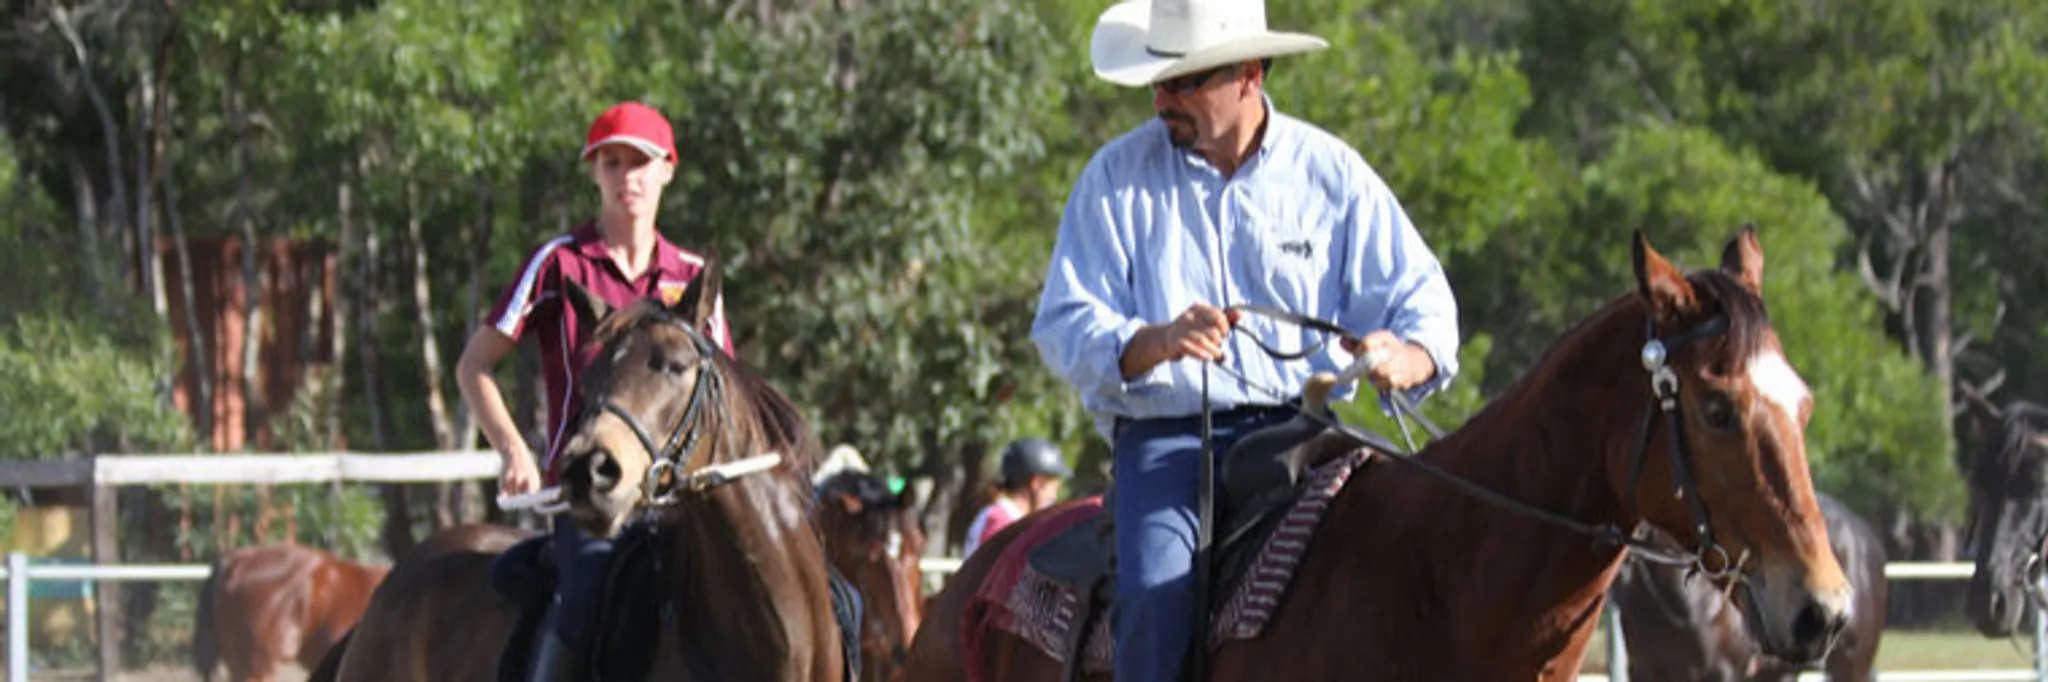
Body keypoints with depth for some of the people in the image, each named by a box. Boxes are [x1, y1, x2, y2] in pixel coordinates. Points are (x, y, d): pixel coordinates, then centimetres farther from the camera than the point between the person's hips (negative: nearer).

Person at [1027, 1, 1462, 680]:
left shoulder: (1332, 172, 8)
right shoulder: (1116, 177, 6)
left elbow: (1421, 301, 8)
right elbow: (1065, 327, 0)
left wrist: (1405, 359, -18)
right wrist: (1154, 343, -22)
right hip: (1164, 432, 0)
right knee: (1157, 591, -30)